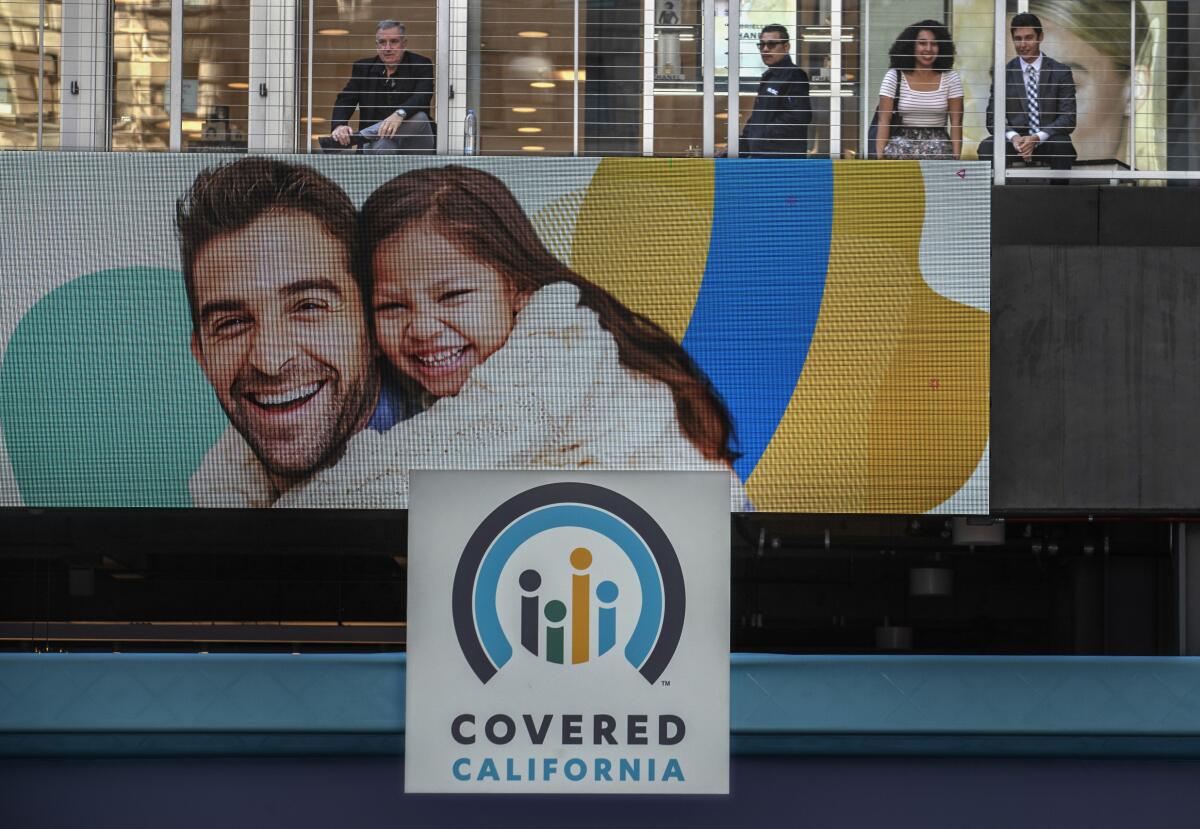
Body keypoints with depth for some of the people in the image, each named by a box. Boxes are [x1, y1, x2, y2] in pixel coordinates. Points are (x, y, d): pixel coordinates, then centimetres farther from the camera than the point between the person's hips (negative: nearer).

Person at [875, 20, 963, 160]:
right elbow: (884, 121, -2)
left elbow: (956, 123, 4)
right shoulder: (893, 77, 3)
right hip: (901, 142, -1)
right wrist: (880, 156, -12)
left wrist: (956, 158, -8)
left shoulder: (951, 79, 7)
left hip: (938, 147, 1)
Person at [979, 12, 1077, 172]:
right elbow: (993, 118, 2)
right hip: (1016, 140, 1)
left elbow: (1068, 118, -5)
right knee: (987, 146, -29)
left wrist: (1037, 138, -21)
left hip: (1049, 142, -1)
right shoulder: (1003, 74, 6)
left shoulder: (1060, 72, 1)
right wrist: (1013, 137, -20)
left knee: (1062, 144, -35)